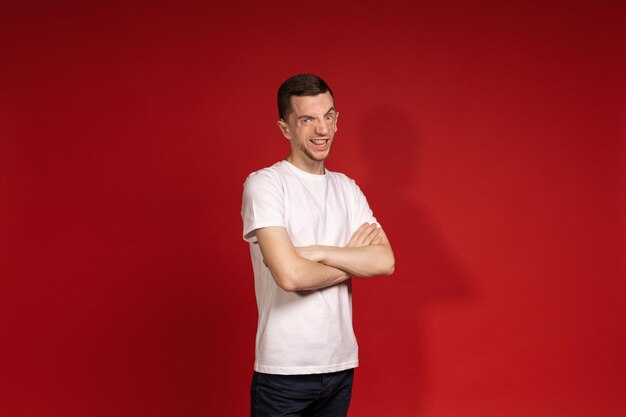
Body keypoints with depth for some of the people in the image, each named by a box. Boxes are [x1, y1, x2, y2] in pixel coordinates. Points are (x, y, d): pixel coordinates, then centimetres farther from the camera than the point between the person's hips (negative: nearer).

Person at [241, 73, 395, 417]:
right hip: (284, 372, -5)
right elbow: (290, 276, -20)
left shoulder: (346, 189, 9)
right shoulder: (264, 184, -9)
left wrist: (317, 252, -16)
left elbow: (384, 261, -4)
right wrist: (352, 262, -5)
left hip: (341, 364, 5)